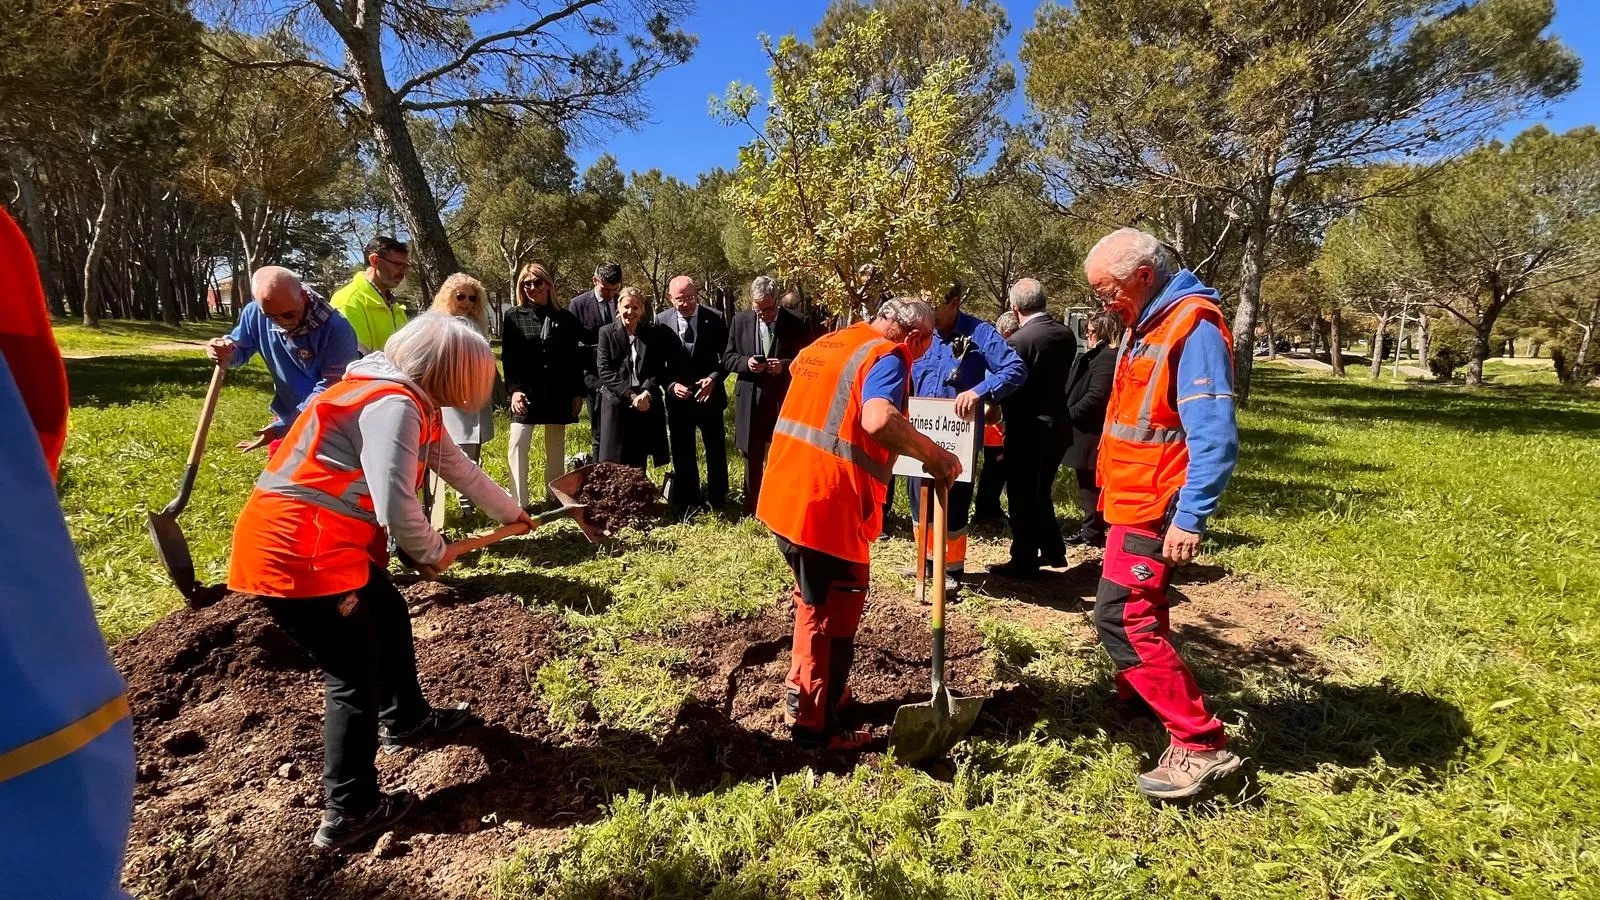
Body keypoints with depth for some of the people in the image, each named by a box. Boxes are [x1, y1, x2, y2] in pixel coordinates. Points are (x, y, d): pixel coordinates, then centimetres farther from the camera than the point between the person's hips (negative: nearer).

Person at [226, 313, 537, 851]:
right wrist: (433, 554, -5)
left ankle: (404, 720, 47)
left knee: (389, 618, 25)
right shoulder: (393, 406, -20)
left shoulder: (412, 403, 12)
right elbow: (397, 511, -25)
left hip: (328, 544, 10)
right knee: (356, 679, 0)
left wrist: (510, 512, 34)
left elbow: (458, 466, 23)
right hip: (296, 552, -10)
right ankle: (347, 816, 14)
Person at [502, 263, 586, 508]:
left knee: (556, 448, 9)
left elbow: (575, 359, 6)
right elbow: (508, 358, -2)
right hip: (526, 391, -1)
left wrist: (578, 393, 2)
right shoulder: (513, 316, 3)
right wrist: (514, 389, -13)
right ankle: (519, 502, -5)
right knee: (518, 444, -10)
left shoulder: (565, 318, 5)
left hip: (558, 393, 2)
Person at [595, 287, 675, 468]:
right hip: (617, 404, -1)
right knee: (615, 467, -2)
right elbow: (605, 372, -4)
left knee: (639, 466, 5)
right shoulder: (607, 333, 2)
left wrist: (646, 394, -12)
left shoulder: (654, 333, 7)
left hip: (647, 404, 2)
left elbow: (660, 369, 4)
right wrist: (631, 395, -13)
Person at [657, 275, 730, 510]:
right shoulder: (662, 321, -3)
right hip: (678, 397, 1)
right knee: (682, 451, 11)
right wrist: (671, 385, -15)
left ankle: (717, 498, 24)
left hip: (709, 395, -1)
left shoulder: (715, 318, -6)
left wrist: (714, 378, -18)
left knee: (716, 449, 9)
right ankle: (687, 499, 25)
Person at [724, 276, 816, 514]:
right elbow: (728, 358, 6)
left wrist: (785, 365, -20)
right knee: (752, 458, 15)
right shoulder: (740, 321, 1)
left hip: (783, 401, -2)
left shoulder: (797, 323, -6)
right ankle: (752, 510, 31)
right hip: (750, 401, 3)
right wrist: (745, 362, -15)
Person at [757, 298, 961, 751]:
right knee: (833, 614, 7)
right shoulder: (887, 357, -11)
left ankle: (803, 692, 41)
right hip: (828, 507, -9)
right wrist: (933, 454, -19)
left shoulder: (826, 343, 15)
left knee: (816, 599, 25)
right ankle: (816, 725, 21)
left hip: (786, 495, 9)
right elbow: (878, 420, -31)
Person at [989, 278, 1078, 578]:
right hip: (1058, 426, 7)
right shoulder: (1066, 335, 1)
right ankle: (1053, 551, 29)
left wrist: (1007, 419, 3)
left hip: (1027, 430, -7)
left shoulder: (1018, 341, -19)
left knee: (1023, 497, 5)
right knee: (1041, 492, 21)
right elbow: (1061, 377, 8)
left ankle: (1024, 562, 12)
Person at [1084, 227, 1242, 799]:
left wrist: (1190, 520, -27)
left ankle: (1201, 746, -3)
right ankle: (1136, 698, 40)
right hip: (1133, 501, 10)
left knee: (1122, 618, -12)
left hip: (1155, 508, -10)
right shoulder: (1146, 324, 13)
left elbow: (1214, 438, -25)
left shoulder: (1193, 326, -18)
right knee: (1139, 611, 21)